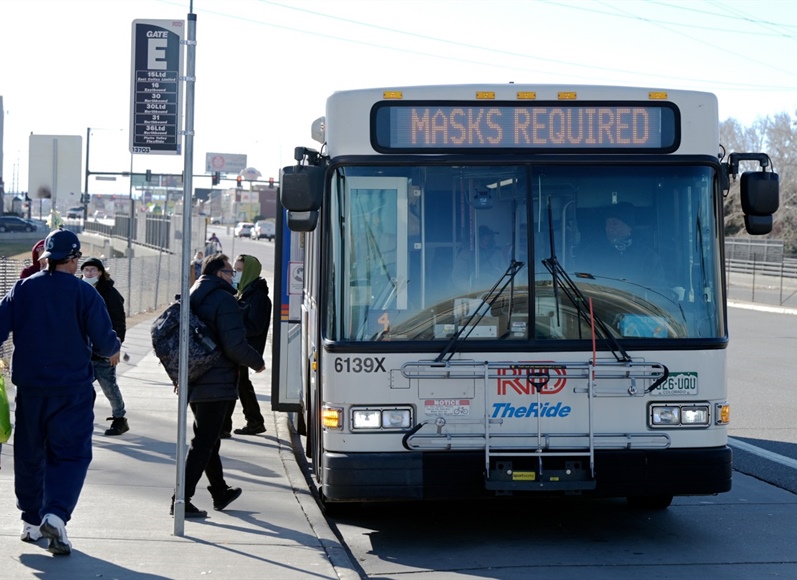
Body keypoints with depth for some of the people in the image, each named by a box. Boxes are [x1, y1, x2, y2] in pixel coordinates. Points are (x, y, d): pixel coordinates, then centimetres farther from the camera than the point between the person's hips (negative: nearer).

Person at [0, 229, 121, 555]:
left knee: (29, 454, 15)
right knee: (70, 454, 0)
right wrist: (112, 351, 12)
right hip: (72, 388, -3)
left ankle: (31, 521, 22)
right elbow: (104, 339, -9)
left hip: (29, 385, 3)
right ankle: (56, 514, -20)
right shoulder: (84, 293, -8)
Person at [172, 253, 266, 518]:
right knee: (203, 442, -5)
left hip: (193, 383, 9)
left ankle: (220, 492, 33)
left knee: (209, 439, 20)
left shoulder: (192, 298, 11)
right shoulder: (224, 300, -14)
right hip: (216, 383, -9)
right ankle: (182, 500, -8)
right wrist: (258, 362, -4)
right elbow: (235, 345, -20)